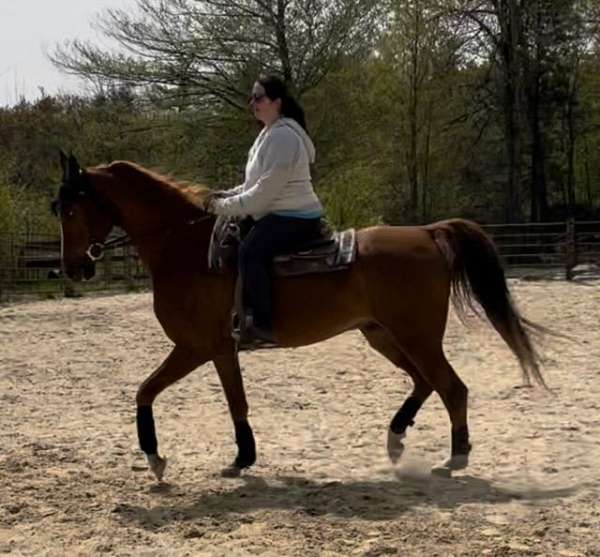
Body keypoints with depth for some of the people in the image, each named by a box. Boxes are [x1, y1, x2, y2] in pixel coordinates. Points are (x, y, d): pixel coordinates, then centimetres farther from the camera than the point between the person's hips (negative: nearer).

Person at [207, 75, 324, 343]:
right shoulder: (271, 133, 15)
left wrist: (225, 206, -15)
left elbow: (265, 191, -22)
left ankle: (263, 323, -27)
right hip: (282, 214, 11)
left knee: (250, 251, -29)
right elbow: (259, 183, 22)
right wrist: (228, 195, 8)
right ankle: (247, 311, 20)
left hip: (295, 219, -11)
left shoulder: (282, 137, -18)